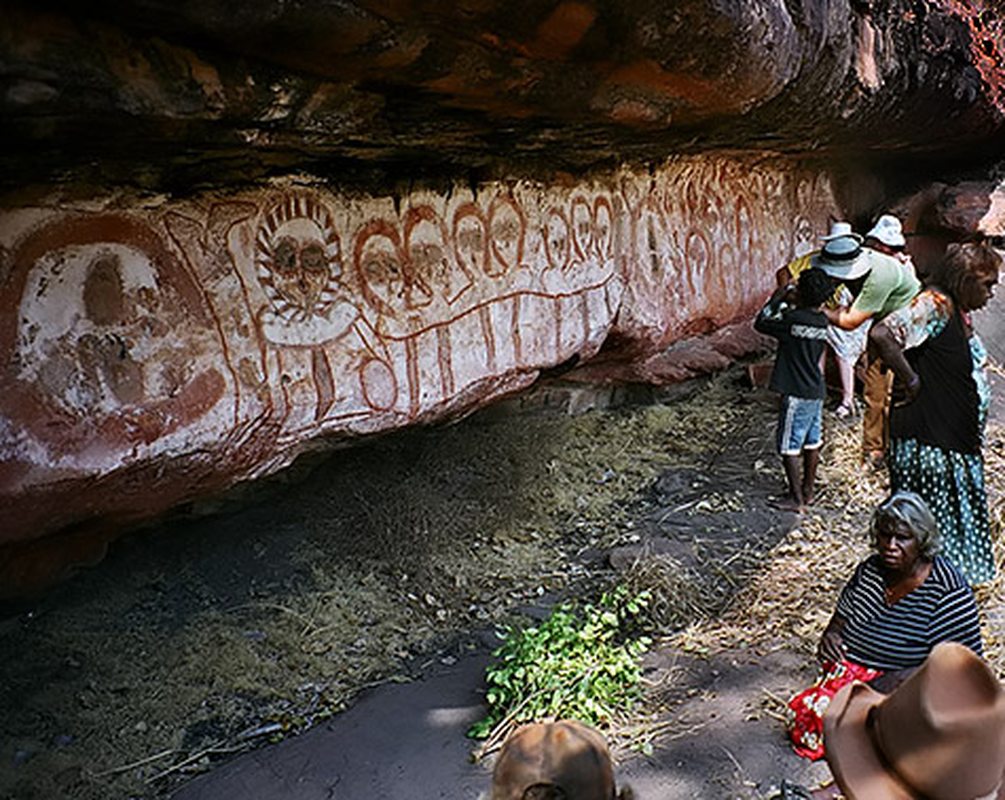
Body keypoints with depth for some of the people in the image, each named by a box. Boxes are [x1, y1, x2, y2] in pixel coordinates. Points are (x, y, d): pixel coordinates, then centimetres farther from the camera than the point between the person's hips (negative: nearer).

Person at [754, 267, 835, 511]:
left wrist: (776, 300, -2)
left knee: (789, 446, 1)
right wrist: (787, 304, 8)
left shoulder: (795, 319, -21)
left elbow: (761, 324, -10)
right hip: (816, 391, 8)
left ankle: (796, 498, 8)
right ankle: (808, 490, 29)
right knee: (812, 442, 17)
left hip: (797, 395, -8)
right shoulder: (822, 320, 3)